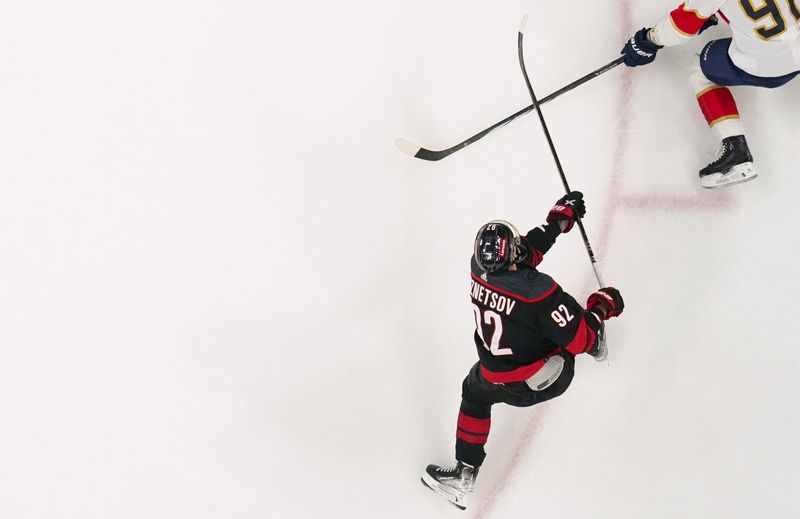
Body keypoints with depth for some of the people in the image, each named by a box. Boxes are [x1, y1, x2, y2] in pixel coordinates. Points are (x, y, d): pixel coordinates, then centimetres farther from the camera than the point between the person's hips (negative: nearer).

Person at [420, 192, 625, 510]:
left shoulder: (479, 267, -18)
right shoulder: (540, 293, -34)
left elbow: (526, 253, 1)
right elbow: (581, 339, -25)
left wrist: (560, 218, 6)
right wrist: (602, 307, -9)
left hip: (504, 383, 2)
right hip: (554, 375, -2)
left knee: (474, 395, 30)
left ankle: (464, 475, 31)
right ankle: (596, 347, 60)